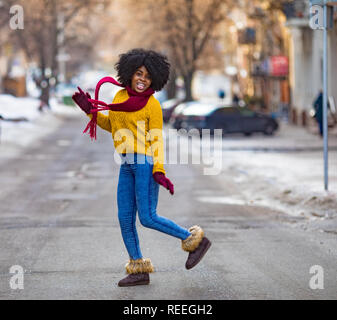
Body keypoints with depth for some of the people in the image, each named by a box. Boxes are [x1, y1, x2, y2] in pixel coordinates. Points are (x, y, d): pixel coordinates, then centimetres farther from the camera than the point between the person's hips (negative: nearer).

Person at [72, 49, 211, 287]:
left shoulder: (152, 105, -8)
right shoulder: (121, 95, 10)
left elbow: (157, 140, -8)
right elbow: (111, 125, 22)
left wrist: (159, 171, -18)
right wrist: (90, 110, 10)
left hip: (146, 162, -7)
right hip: (127, 165, 7)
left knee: (148, 218, -11)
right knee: (125, 219, 4)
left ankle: (195, 240, 5)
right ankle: (139, 270, 13)